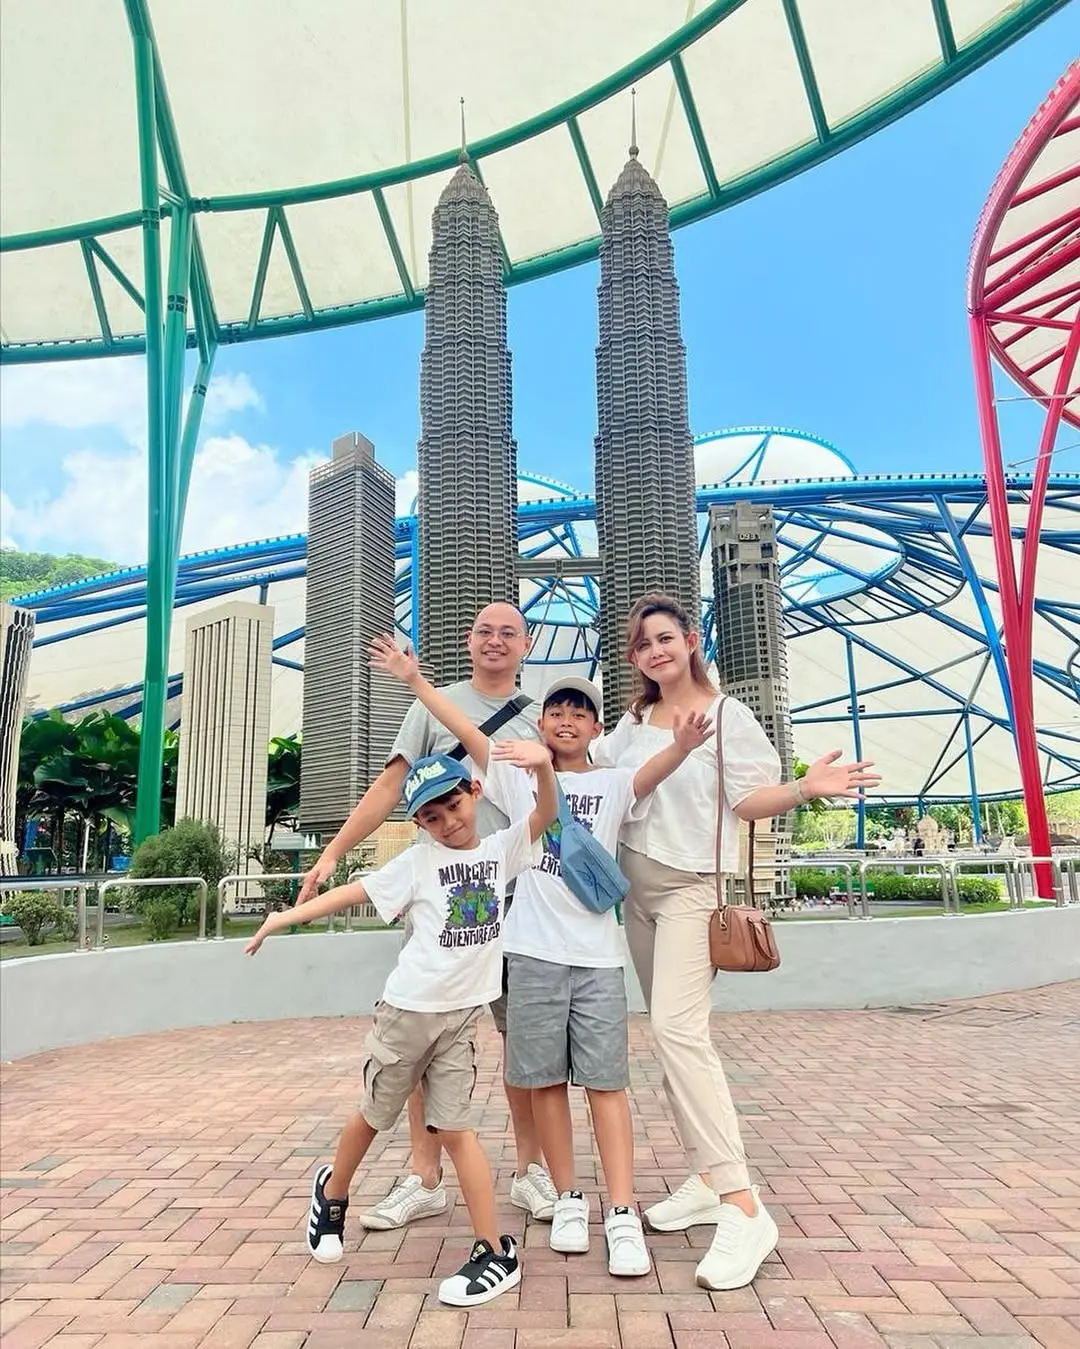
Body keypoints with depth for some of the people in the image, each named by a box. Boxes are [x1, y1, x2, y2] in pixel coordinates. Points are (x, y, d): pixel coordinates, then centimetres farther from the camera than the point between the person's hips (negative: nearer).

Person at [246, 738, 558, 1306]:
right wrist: (289, 914, -10)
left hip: (462, 1016, 0)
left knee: (452, 1128, -2)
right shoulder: (417, 862, -6)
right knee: (374, 1117, 16)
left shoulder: (501, 849, 1)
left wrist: (543, 765, -30)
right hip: (407, 1010, 0)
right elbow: (358, 891, -5)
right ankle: (332, 1190, 44)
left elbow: (546, 812, -10)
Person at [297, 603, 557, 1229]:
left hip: (518, 895, 1)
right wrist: (332, 853, -5)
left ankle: (531, 1168, 23)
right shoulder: (436, 705, 5)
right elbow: (390, 787, 2)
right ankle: (426, 1178, 17)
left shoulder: (540, 721, 10)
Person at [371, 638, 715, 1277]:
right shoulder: (521, 781, 8)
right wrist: (415, 679, -4)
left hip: (598, 953, -1)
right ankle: (569, 1200, 22)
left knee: (606, 1080, -1)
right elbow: (469, 732, 2)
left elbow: (651, 774, -16)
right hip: (534, 951, 1)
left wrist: (681, 746, -38)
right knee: (546, 1079, 8)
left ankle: (623, 1216, 5)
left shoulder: (613, 784, 5)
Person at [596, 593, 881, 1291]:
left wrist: (806, 788, -28)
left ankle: (743, 1208, -16)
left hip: (691, 887, -6)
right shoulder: (633, 722, 12)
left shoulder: (726, 714, -5)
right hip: (637, 888, 7)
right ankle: (708, 1178, 19)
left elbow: (750, 800, -10)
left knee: (678, 1029, -20)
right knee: (671, 1032, 8)